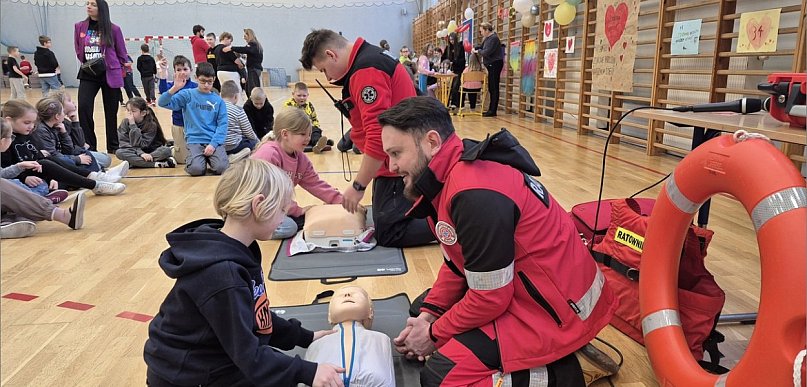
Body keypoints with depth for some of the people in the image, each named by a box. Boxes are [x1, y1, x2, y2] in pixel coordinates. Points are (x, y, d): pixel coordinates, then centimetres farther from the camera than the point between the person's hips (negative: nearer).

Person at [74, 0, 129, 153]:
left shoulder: (113, 29, -4)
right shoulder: (79, 27, 4)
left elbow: (121, 53, 5)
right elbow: (78, 51, 14)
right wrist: (85, 63, 7)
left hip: (110, 74, -2)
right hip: (87, 74, 2)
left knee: (111, 112, 7)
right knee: (83, 108, -12)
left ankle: (113, 147, 19)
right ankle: (89, 146, -2)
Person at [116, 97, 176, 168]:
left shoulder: (151, 124, -14)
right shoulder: (125, 123, -6)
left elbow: (141, 145, -22)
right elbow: (124, 143, -14)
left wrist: (133, 125, -25)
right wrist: (140, 153, -30)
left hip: (150, 152, -2)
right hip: (135, 153, 2)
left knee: (166, 150, -28)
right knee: (119, 152, -29)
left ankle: (133, 161, -27)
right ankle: (155, 164, -33)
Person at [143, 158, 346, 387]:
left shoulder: (239, 251, 0)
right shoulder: (222, 274, -30)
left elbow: (254, 315, 9)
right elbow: (247, 353, -26)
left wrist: (305, 338, 8)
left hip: (214, 360, 9)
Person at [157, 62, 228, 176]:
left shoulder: (218, 100, 7)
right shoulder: (188, 95, 4)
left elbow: (222, 124, 2)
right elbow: (162, 103, -4)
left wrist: (214, 143, -11)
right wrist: (175, 88, -20)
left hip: (214, 142, 1)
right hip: (195, 140, -1)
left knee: (221, 168, -24)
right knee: (195, 169, -25)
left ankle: (210, 157, 10)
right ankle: (196, 158, 10)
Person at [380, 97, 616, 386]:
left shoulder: (475, 194, -28)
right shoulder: (455, 172, 2)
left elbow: (491, 297, -22)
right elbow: (457, 262, 10)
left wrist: (434, 334, -8)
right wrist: (428, 314, 0)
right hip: (522, 285, 10)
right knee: (424, 306, 20)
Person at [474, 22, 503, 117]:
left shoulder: (494, 38, -16)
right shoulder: (487, 38, 12)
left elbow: (487, 52, -22)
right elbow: (482, 47, 24)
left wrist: (478, 51, -5)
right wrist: (475, 48, 3)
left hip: (495, 64, -10)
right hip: (491, 65, 10)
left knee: (494, 88, -7)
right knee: (491, 88, 11)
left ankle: (493, 111, -4)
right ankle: (491, 109, 17)